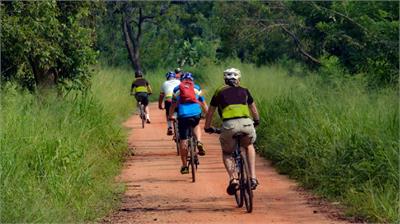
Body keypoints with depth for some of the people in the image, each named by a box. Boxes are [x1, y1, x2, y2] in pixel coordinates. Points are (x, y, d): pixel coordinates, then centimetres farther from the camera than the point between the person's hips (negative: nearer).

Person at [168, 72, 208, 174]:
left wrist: (170, 116, 41)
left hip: (183, 115, -1)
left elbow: (173, 105, 25)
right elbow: (203, 104, 28)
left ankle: (184, 166, 8)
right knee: (196, 126, 36)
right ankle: (199, 142, 8)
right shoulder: (197, 88, 21)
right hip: (196, 114, 1)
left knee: (183, 141, 6)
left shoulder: (177, 89, 19)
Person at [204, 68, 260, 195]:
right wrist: (256, 121, 58)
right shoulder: (244, 91, 25)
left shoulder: (219, 92, 22)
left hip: (229, 125, -1)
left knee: (227, 153, 23)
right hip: (246, 124, 1)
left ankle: (233, 178, -2)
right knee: (249, 146, 32)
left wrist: (207, 127, 47)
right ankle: (253, 177, 18)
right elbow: (253, 109, 40)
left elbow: (210, 112, 31)